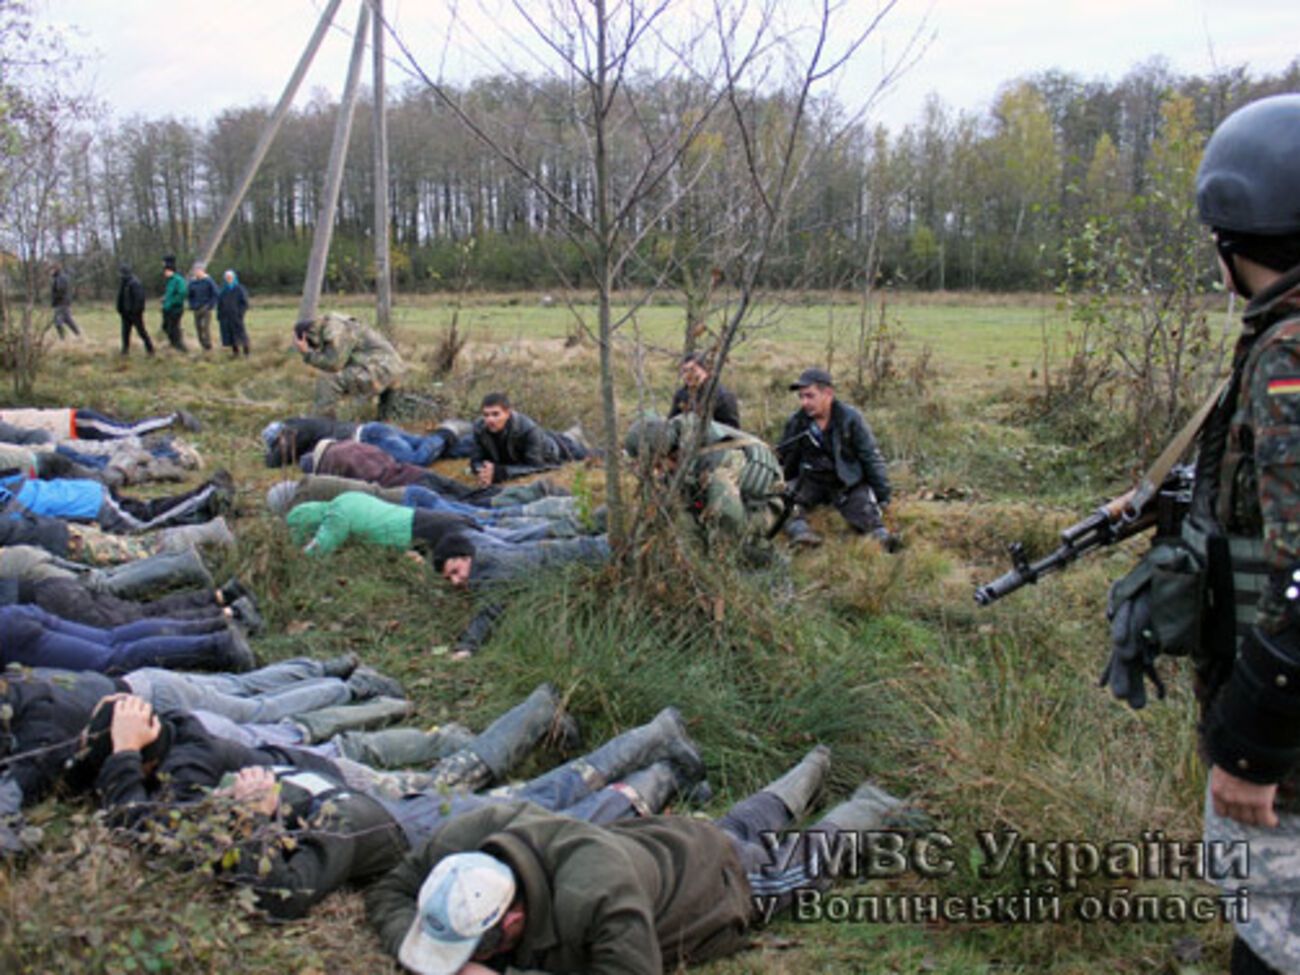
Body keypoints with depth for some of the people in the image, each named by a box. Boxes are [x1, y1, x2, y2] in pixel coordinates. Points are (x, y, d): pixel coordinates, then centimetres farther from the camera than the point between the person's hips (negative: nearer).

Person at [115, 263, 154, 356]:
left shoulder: (135, 283, -16)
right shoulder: (123, 283, 11)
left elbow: (139, 298, -21)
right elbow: (120, 297, 17)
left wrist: (135, 311, -22)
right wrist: (120, 310, 11)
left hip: (134, 313, -8)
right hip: (126, 313, 8)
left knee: (141, 331, -1)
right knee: (125, 332, 8)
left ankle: (150, 349, 8)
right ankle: (125, 350, 14)